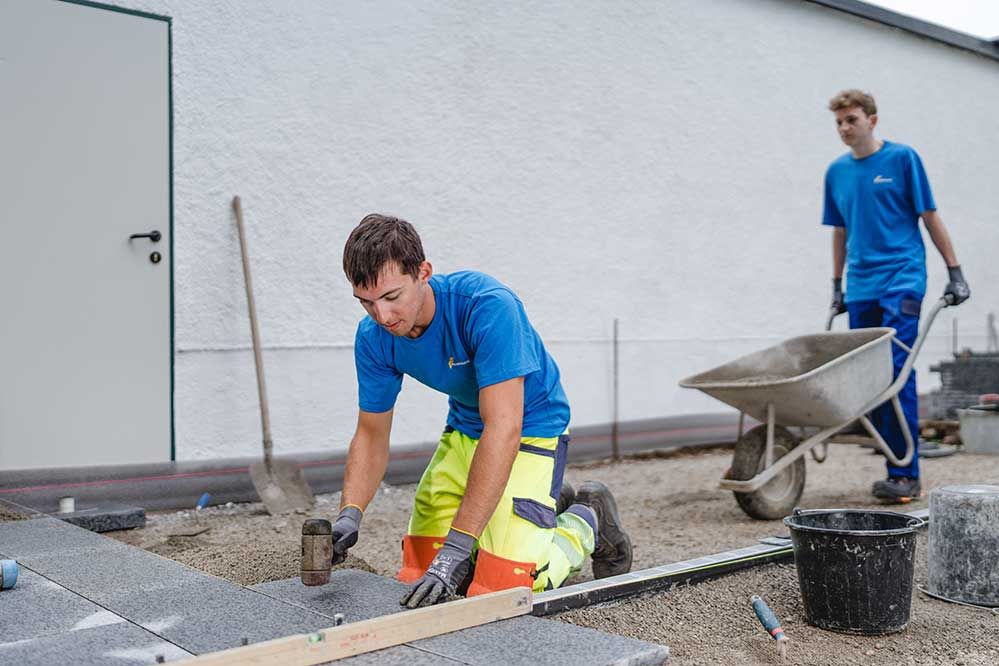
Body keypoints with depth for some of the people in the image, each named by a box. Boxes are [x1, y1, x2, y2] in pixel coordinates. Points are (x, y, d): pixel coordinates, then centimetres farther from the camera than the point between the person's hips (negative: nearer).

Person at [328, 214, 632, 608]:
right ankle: (550, 508, 23)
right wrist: (349, 514, -23)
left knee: (500, 592, -16)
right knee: (418, 574, 6)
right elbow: (371, 435, -4)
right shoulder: (374, 337, -14)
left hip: (531, 430, -6)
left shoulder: (487, 306, -34)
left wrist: (456, 547, -42)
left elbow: (504, 428, -39)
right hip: (463, 430, 7)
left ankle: (585, 522, 13)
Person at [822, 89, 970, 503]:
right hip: (861, 290, 5)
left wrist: (955, 272, -1)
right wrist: (837, 286, 21)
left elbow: (930, 217, 1)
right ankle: (897, 467, 14)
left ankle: (906, 475, -7)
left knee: (897, 372, -13)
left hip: (902, 281, -5)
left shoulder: (902, 158, 0)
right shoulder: (837, 172, 12)